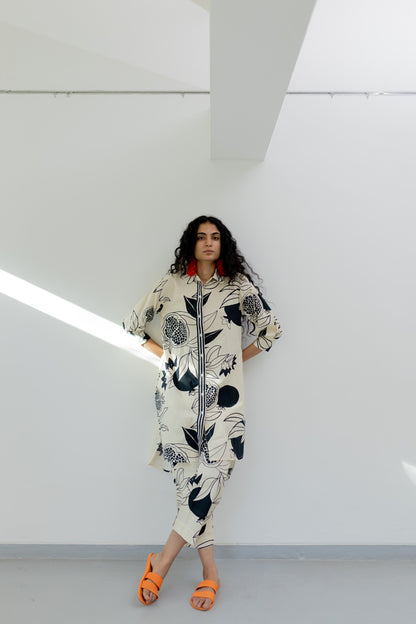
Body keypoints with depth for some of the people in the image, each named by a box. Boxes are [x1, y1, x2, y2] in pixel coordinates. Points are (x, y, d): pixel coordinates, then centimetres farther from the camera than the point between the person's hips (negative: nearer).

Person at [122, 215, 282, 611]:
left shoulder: (239, 286, 6)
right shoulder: (171, 284, 8)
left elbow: (271, 329, 12)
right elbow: (131, 323, 17)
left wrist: (238, 357, 8)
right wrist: (160, 353, 10)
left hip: (223, 395, 0)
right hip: (178, 394, 1)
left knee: (212, 475, -10)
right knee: (188, 481, 3)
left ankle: (161, 562, 9)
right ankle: (210, 573, 19)